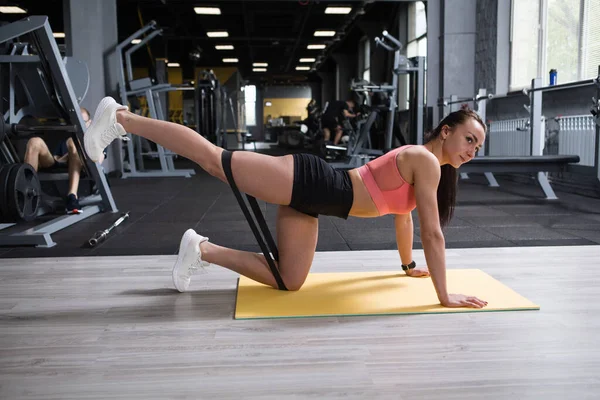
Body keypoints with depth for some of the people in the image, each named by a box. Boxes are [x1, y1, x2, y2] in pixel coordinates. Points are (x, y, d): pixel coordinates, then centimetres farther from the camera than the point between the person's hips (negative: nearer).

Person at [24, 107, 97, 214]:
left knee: (73, 142, -30)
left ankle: (72, 196, -45)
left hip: (81, 173, -3)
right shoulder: (64, 142, 38)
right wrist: (65, 157, 0)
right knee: (35, 142, -19)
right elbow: (54, 160, 21)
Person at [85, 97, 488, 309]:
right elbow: (433, 233, -16)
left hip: (307, 199, 9)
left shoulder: (420, 163, 16)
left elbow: (403, 216, 29)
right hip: (308, 180, -9)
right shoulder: (425, 161, -13)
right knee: (213, 157, -5)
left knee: (288, 280, 9)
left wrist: (409, 266, 38)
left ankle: (204, 250, 14)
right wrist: (445, 296, -12)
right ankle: (122, 118, 6)